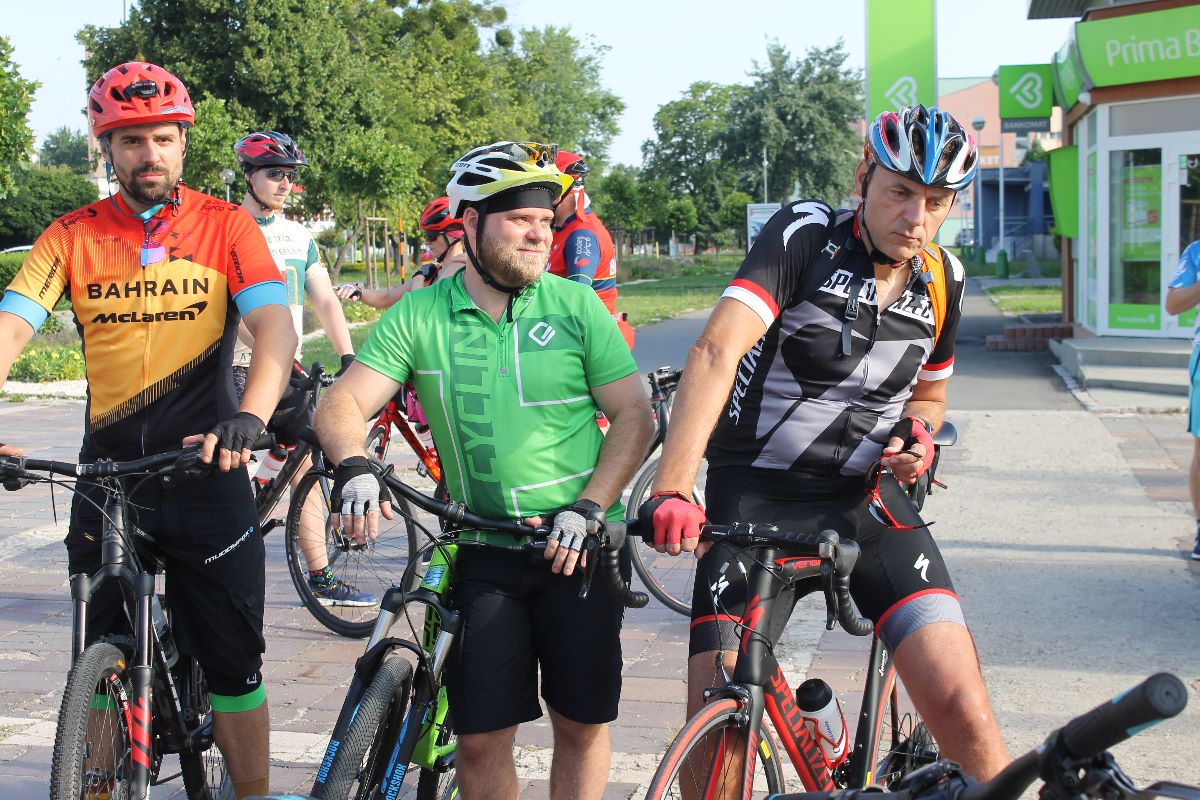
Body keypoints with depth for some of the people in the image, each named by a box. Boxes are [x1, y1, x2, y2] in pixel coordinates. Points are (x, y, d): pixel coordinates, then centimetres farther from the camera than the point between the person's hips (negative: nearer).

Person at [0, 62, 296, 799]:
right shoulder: (73, 236, 1)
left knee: (233, 664, 5)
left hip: (207, 472, -1)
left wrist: (249, 417, -33)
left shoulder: (226, 227, -2)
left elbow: (276, 328, -15)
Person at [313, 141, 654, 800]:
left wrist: (589, 508, -14)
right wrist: (354, 468, -26)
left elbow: (635, 415, -2)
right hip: (483, 550, 0)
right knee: (480, 738, 0)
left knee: (582, 723, 5)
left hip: (579, 545, 0)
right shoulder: (418, 317, 0)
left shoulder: (576, 306, -1)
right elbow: (341, 405, -5)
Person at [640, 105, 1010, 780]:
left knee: (963, 713, -14)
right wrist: (671, 490, -38)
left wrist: (919, 435, -2)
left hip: (866, 498, 3)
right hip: (755, 496, -3)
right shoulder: (805, 235, -11)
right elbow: (717, 351, -25)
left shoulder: (943, 280, 4)